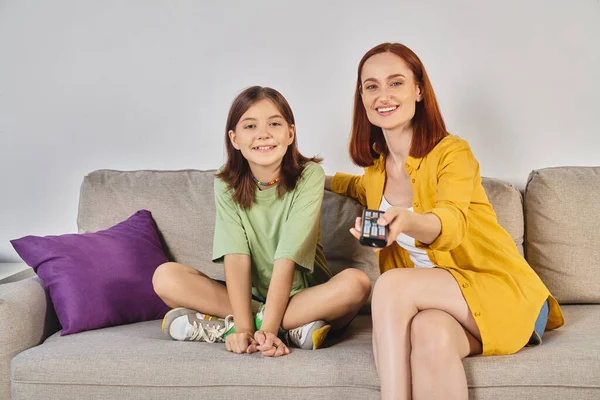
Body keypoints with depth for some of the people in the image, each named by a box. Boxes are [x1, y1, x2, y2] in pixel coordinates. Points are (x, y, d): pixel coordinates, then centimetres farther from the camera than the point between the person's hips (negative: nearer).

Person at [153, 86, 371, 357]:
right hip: (250, 295, 2)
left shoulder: (309, 176, -13)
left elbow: (287, 258, -22)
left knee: (357, 282, -32)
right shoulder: (227, 184, -6)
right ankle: (291, 329, -22)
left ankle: (218, 326, -27)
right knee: (165, 276, -18)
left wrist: (266, 328, -31)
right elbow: (236, 257, -18)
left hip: (306, 294, -2)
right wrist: (244, 328, -31)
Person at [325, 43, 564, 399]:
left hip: (502, 293, -4)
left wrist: (406, 222, -49)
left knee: (390, 284, -30)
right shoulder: (376, 169, 10)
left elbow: (452, 223, -30)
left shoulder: (452, 152, -8)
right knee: (429, 334, -34)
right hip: (429, 299, 4)